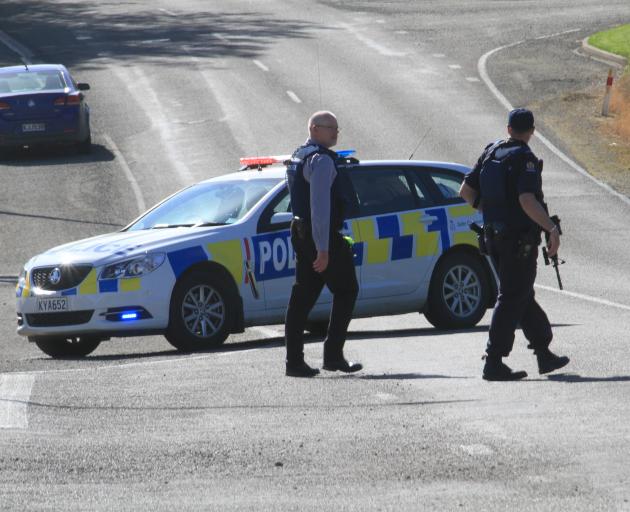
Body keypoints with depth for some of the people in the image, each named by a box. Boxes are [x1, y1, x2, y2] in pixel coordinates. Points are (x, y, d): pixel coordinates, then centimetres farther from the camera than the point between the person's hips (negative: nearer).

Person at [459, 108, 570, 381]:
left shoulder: (490, 153, 7)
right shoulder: (524, 159, -15)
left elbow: (466, 191, 11)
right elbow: (528, 201, -26)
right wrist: (552, 229, -21)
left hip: (494, 236, 8)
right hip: (520, 238, -8)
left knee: (523, 296, 17)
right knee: (511, 298, -5)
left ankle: (544, 354, 25)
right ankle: (494, 363, -8)